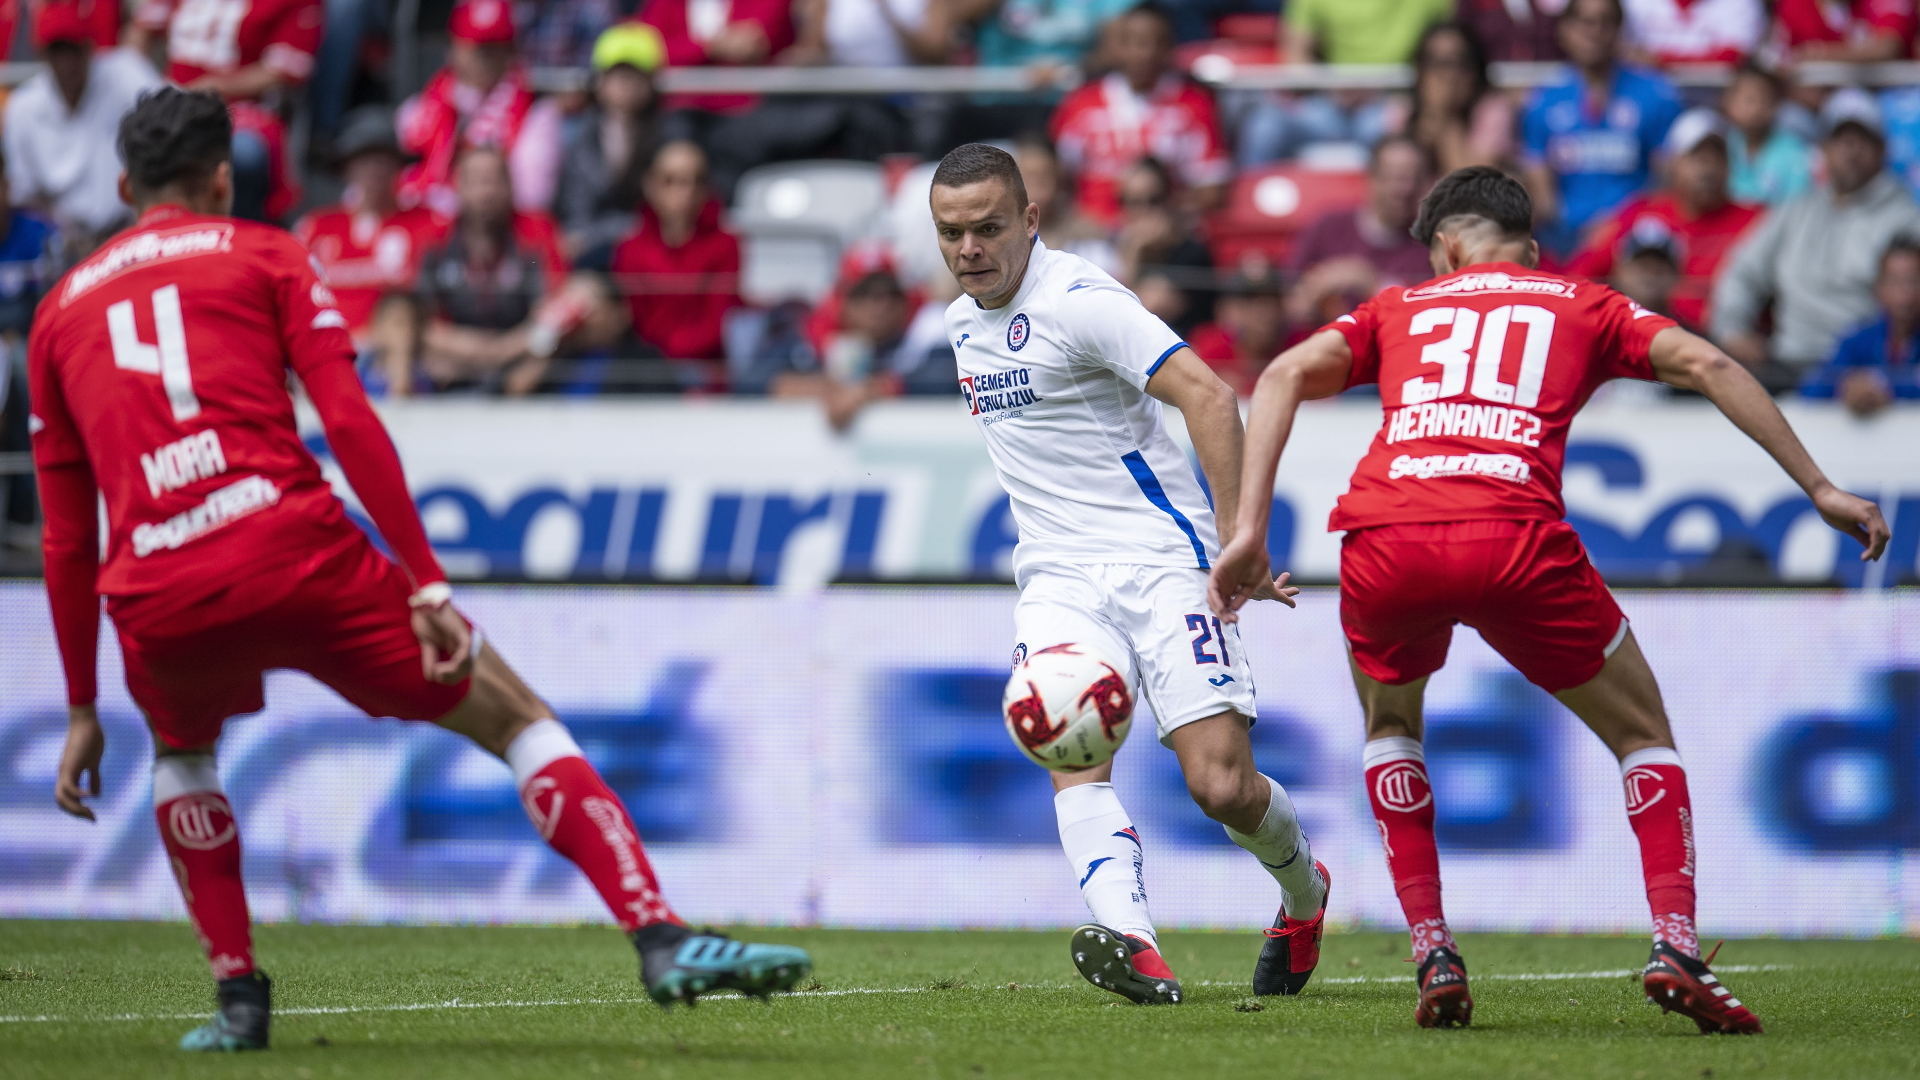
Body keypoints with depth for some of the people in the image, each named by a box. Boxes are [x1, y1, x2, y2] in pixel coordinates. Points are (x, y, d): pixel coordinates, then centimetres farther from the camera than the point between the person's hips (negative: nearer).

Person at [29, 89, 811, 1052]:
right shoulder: (261, 255, 14)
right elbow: (348, 422, -1)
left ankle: (238, 995, 24)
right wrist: (427, 585, -3)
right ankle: (660, 937, -8)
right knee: (516, 719, 8)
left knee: (182, 749, 37)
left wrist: (82, 708, 26)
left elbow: (65, 537, 22)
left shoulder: (59, 313, 23)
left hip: (155, 598, 3)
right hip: (292, 551, -3)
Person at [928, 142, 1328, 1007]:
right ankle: (1132, 944, -41)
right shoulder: (963, 323, 13)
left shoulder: (1080, 302, -13)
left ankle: (1303, 892, 23)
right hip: (1058, 576, 6)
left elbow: (1208, 397, -21)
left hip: (1159, 559, -6)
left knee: (1222, 786, -11)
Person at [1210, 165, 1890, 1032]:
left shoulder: (1399, 308, 29)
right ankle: (1675, 947, -2)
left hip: (1382, 538, 2)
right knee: (1643, 734, 18)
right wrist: (1819, 489, 11)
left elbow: (1287, 374, 13)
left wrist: (1248, 529, 8)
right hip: (1515, 537, -2)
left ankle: (1433, 954, 18)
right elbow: (1702, 363, 12)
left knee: (1389, 725, 32)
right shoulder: (1583, 307, 26)